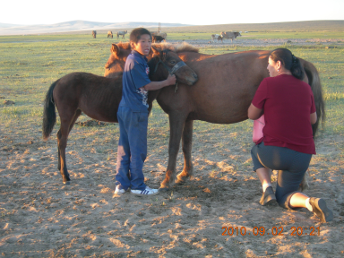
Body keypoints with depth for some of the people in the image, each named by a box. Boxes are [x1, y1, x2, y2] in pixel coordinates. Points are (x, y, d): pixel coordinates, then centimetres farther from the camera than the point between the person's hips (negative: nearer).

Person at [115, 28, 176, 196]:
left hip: (125, 110, 10)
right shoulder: (135, 62, -17)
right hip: (135, 112, -10)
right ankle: (137, 186, 10)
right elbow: (147, 85, -15)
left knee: (124, 148, 12)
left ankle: (122, 184, 19)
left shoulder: (140, 59, 12)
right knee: (138, 150, 1)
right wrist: (167, 82, -6)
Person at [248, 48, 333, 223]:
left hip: (274, 153, -4)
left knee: (256, 151, 34)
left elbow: (252, 115, 2)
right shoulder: (305, 88, 8)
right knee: (284, 198, 23)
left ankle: (267, 189, 13)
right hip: (302, 157, 4)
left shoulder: (268, 83, -7)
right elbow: (313, 119, 20)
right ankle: (310, 202, -10)